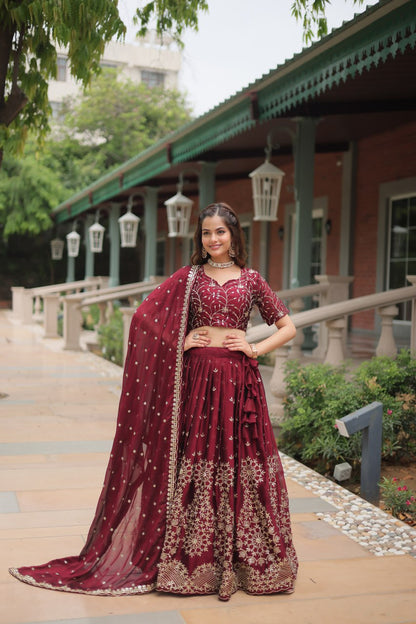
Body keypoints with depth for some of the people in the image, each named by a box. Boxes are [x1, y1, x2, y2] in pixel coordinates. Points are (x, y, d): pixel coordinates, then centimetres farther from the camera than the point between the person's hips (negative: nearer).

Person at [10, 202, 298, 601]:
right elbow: (144, 317, 6)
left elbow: (287, 327, 12)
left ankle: (247, 559, 15)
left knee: (241, 463, 3)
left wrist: (256, 349, -1)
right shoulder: (187, 277, 7)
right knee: (196, 462, 1)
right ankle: (196, 559, 12)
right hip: (197, 378, 0)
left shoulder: (251, 280, 8)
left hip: (239, 380, 1)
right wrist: (181, 343, -2)